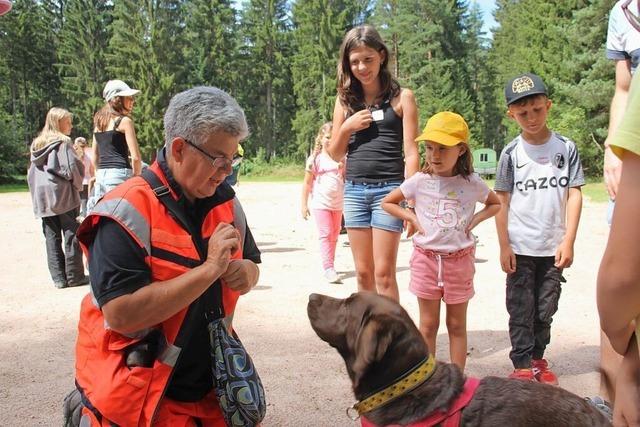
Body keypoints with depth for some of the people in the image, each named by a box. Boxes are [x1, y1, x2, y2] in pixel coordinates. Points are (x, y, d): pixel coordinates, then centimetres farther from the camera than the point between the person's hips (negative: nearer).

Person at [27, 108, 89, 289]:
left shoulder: (36, 144, 14)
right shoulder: (63, 142, -7)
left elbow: (31, 172, 15)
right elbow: (71, 168, -15)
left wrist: (36, 193, 17)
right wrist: (78, 184, 2)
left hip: (42, 196, 6)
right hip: (62, 195, -6)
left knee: (51, 237, 7)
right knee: (71, 235, 0)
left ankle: (58, 277, 8)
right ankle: (74, 276, 2)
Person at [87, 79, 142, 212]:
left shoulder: (98, 121, 16)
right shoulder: (124, 121, -5)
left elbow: (94, 157, 19)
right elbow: (135, 157, -10)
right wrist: (137, 179, 1)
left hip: (101, 176, 7)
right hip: (120, 174, -7)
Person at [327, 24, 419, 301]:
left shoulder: (402, 97, 0)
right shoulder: (346, 100, 10)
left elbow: (411, 152, -3)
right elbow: (335, 155, 14)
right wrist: (347, 127, -5)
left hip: (389, 189, -4)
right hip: (354, 190, 4)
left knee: (383, 274, -4)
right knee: (363, 273, 8)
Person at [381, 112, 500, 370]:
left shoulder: (472, 183, -4)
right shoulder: (419, 182, -5)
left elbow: (495, 204, 14)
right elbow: (387, 203, 7)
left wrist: (474, 220, -3)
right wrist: (412, 217, -6)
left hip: (459, 260, 0)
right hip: (426, 259, 0)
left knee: (457, 325, 11)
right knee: (428, 324, 9)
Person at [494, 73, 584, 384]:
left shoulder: (566, 148, 0)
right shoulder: (511, 153, -1)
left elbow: (574, 195, 0)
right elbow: (501, 201, 0)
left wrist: (568, 241, -7)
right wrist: (504, 246, -4)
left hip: (554, 249, 1)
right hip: (520, 249, -1)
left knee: (545, 310, 12)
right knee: (521, 310, 4)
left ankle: (538, 359, 29)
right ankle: (521, 366, 13)